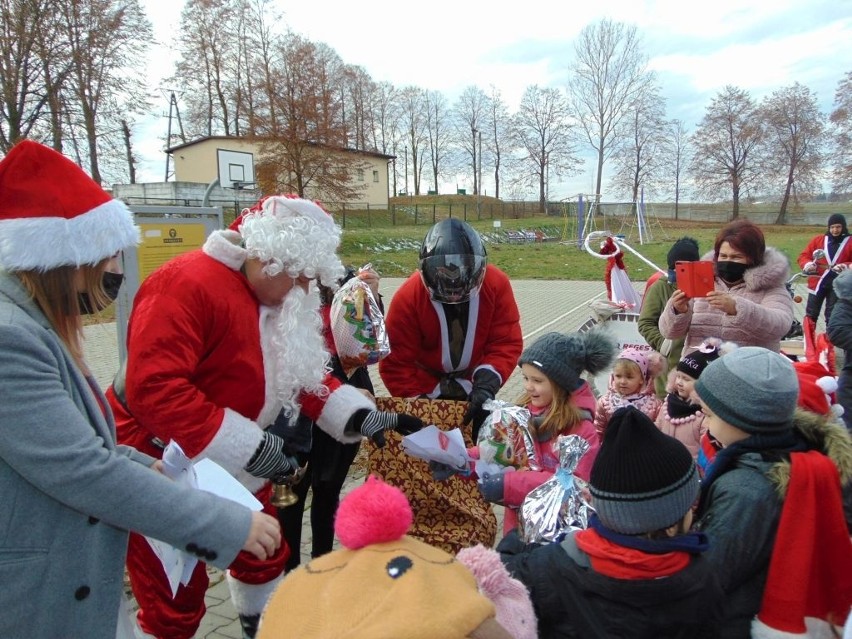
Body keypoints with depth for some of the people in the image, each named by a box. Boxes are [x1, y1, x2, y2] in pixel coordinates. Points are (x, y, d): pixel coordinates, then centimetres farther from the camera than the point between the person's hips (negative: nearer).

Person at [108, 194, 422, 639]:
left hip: (230, 467, 9)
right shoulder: (186, 285, -26)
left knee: (265, 553, 22)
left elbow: (303, 373, 7)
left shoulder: (276, 298, 3)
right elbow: (153, 389, -34)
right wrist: (248, 447, -33)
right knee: (175, 600, 6)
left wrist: (359, 417, -7)